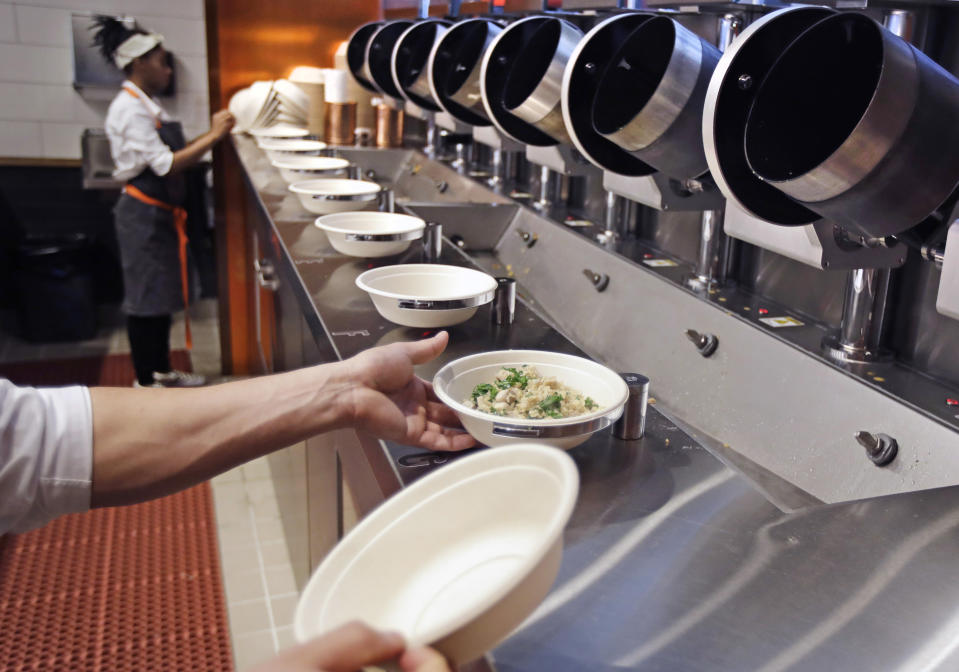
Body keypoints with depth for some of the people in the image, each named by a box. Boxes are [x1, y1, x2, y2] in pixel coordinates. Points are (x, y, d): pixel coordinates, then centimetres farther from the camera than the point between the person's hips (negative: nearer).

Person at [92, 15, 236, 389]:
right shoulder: (129, 109, -17)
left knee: (163, 294, 16)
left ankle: (162, 371, 29)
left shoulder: (148, 104, 13)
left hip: (162, 214, 10)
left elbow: (174, 153, 10)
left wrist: (211, 134, 1)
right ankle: (145, 380, 13)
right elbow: (166, 165, -23)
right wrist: (213, 137, -20)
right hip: (144, 214, -10)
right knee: (145, 297, 0)